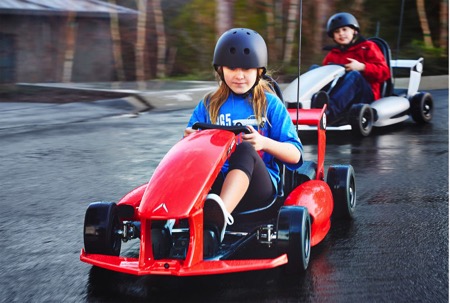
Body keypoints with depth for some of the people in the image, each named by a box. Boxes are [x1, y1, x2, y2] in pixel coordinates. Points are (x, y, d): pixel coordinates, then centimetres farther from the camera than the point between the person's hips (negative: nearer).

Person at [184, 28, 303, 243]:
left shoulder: (270, 104, 12)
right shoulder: (208, 105, 17)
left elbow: (295, 155, 4)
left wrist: (264, 142, -15)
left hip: (258, 189, -2)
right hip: (216, 185, 2)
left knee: (243, 150, -35)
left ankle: (219, 215, -64)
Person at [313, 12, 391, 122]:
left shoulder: (368, 47, 13)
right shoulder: (332, 54, 26)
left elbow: (384, 72, 1)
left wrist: (362, 67, -14)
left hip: (365, 95, -3)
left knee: (354, 75, -36)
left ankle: (330, 109, -64)